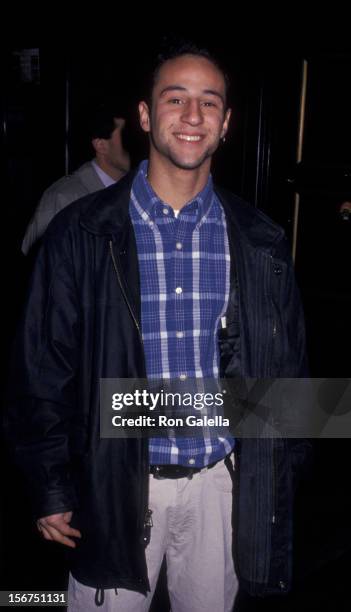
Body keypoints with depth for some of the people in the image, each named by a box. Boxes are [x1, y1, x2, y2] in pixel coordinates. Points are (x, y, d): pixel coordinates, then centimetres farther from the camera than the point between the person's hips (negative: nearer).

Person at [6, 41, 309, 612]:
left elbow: (286, 369, 5)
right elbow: (43, 368, -5)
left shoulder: (259, 241, -2)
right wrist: (49, 488, -3)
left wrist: (279, 481, 6)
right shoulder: (82, 233, -9)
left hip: (220, 480, 2)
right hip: (115, 480, -1)